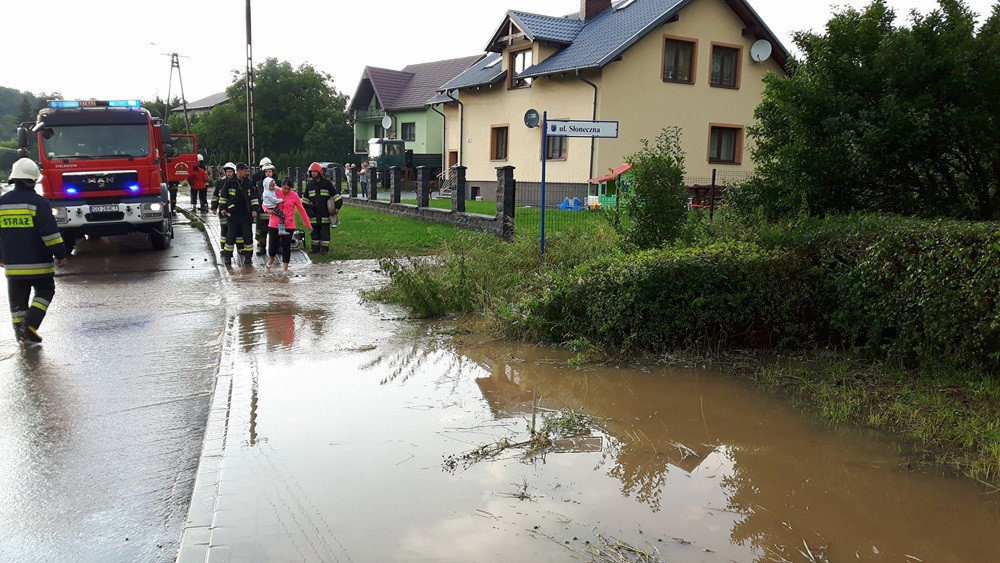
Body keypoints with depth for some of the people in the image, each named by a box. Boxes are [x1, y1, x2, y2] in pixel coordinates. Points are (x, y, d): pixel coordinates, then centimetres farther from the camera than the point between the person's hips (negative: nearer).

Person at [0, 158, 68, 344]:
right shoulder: (38, 202, -11)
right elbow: (50, 231, -15)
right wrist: (60, 254, -8)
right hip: (38, 263, -5)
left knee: (18, 297, 13)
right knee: (45, 291, 9)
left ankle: (20, 331, 14)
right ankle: (30, 324, -6)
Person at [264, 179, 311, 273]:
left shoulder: (294, 196, -3)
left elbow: (301, 210, 3)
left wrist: (308, 224, 6)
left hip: (288, 225, -1)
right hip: (274, 224, 1)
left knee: (286, 247, 0)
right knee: (272, 245, 4)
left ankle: (285, 268, 11)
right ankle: (271, 259, 37)